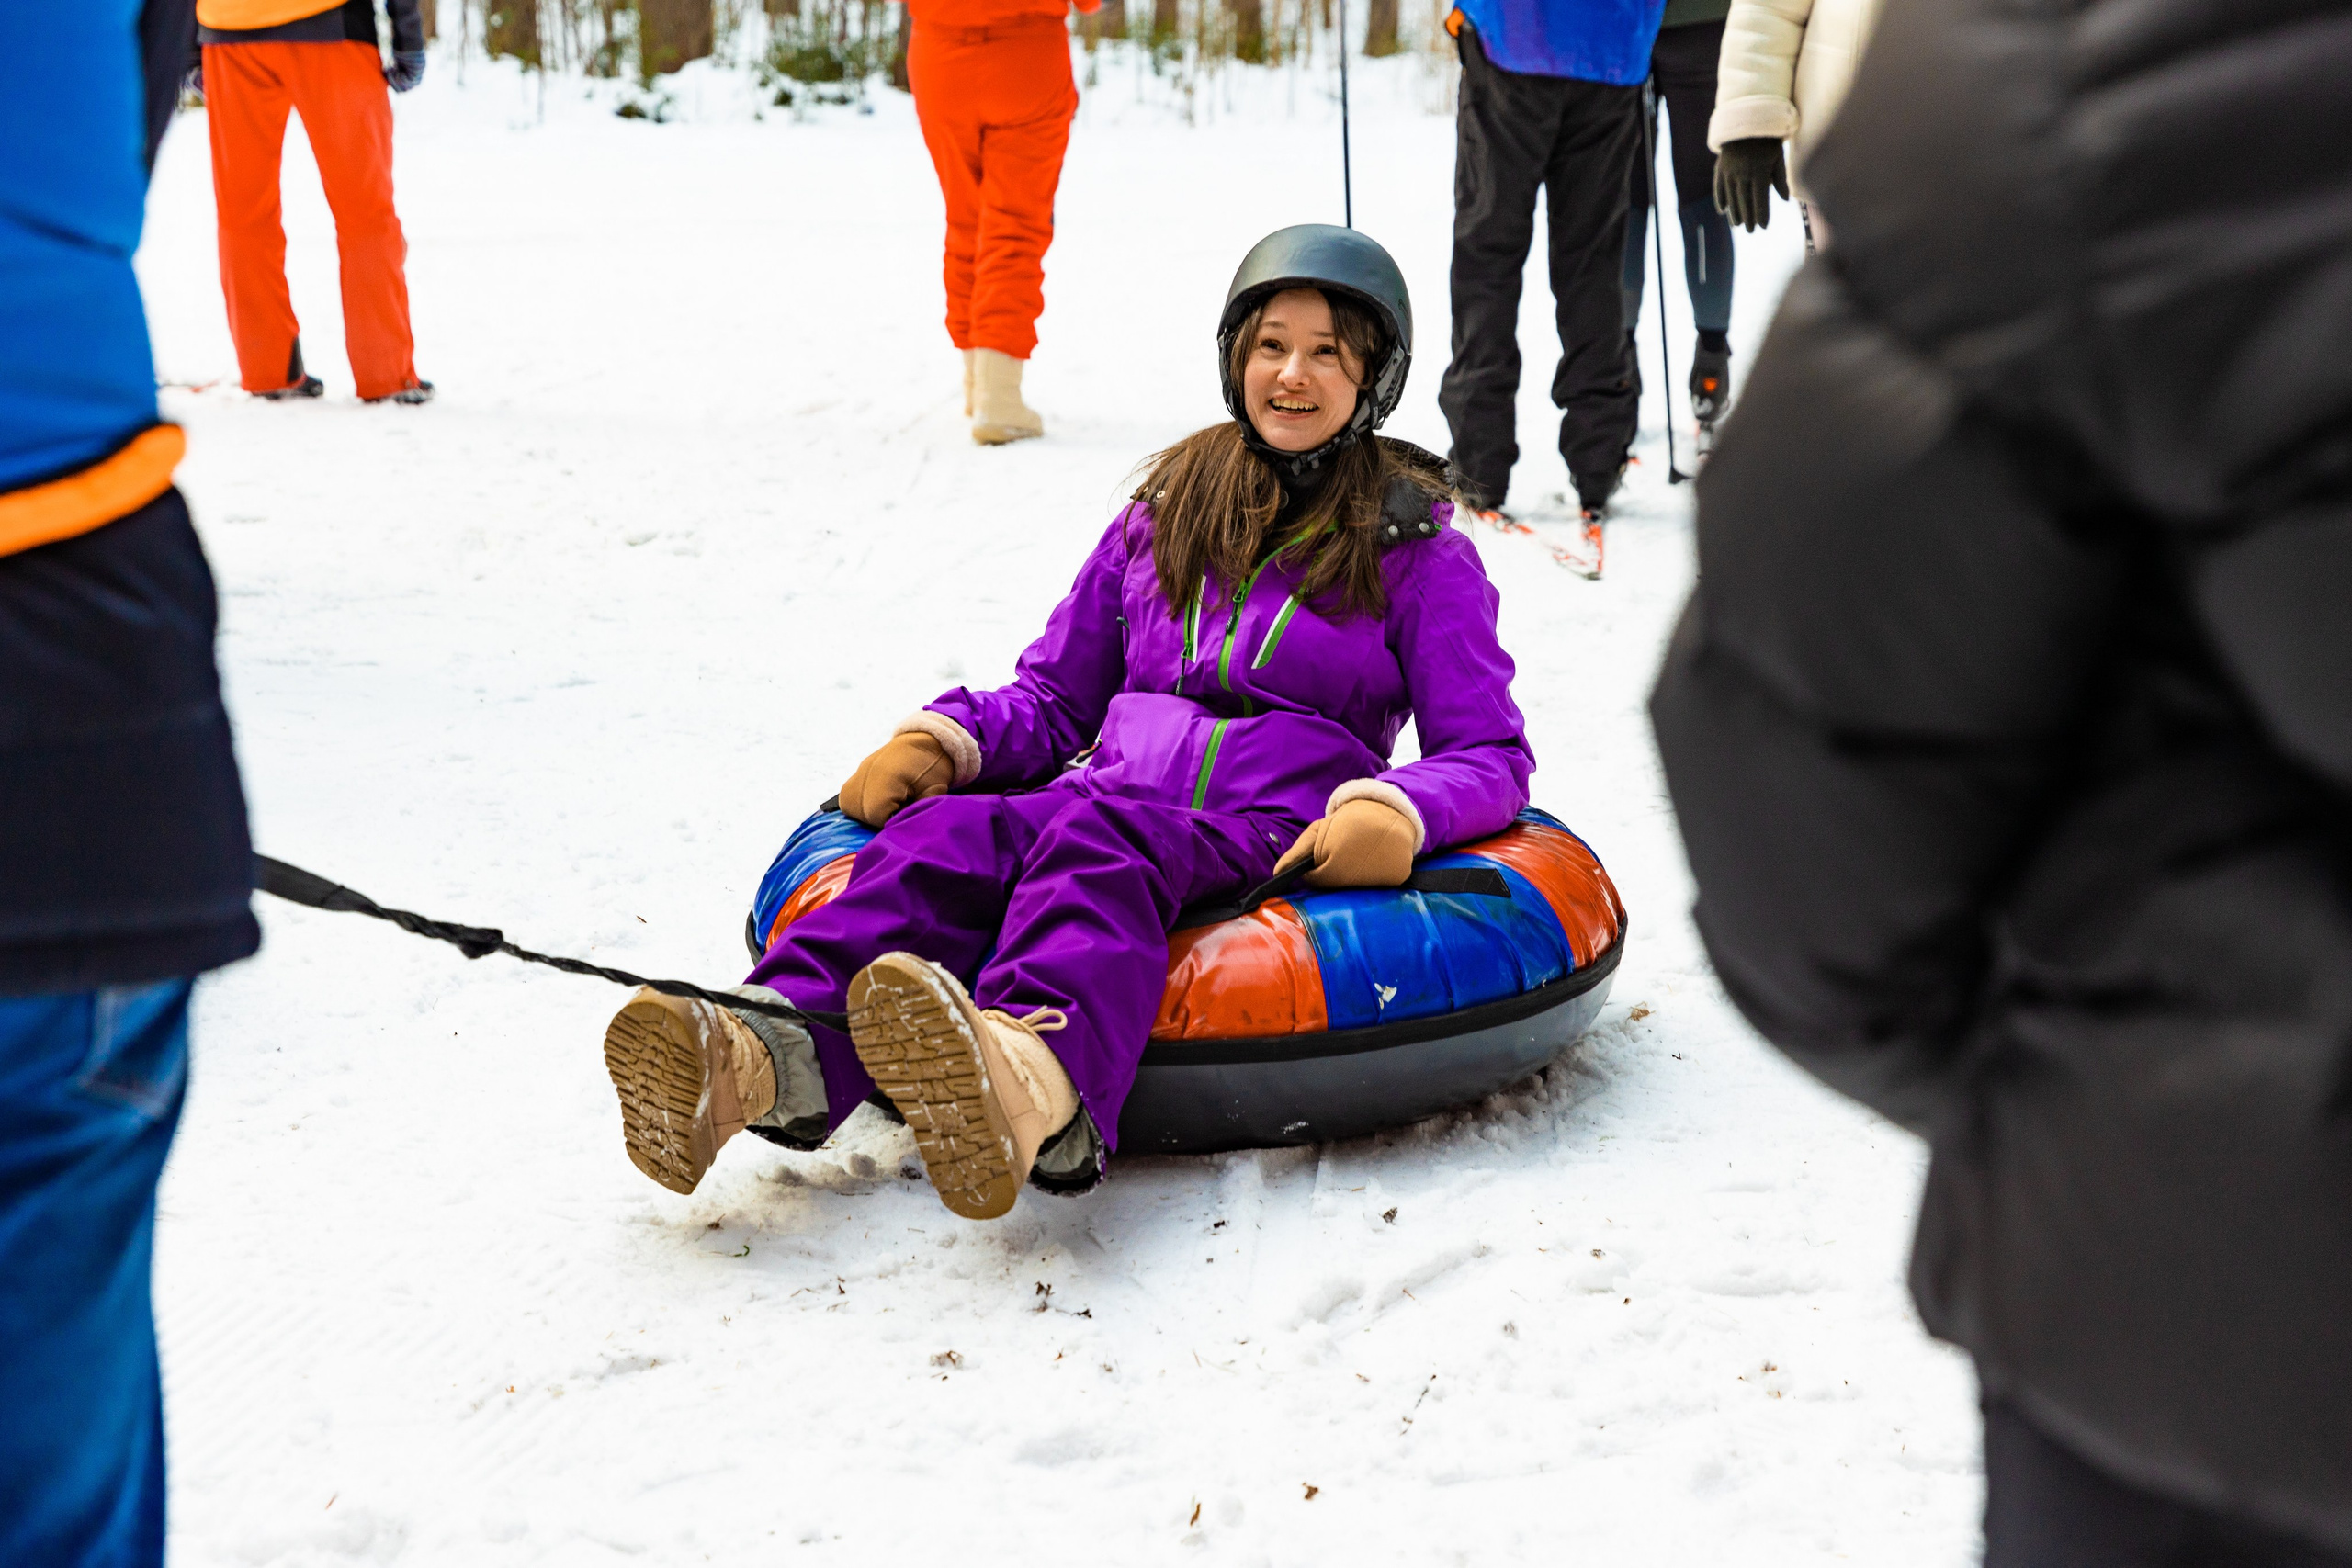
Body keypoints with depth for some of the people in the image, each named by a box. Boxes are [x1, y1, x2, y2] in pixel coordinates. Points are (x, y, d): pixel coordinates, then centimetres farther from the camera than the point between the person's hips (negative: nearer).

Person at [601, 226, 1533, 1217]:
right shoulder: (1164, 515, 23)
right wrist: (941, 740, 4)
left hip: (1276, 836, -4)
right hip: (1114, 791, 4)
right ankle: (765, 1057, -58)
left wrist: (1397, 812, -16)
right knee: (944, 831, -30)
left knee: (1093, 842, -38)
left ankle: (1036, 1085, -72)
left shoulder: (1417, 551, 12)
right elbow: (1052, 700, 26)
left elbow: (1490, 754, 7)